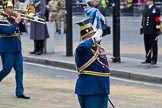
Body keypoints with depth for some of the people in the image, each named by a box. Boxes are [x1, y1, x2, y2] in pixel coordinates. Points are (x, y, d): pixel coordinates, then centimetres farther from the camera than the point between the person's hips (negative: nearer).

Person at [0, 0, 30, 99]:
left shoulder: (13, 18, 13)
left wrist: (20, 21, -1)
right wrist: (16, 22, -21)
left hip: (17, 48, 7)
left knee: (19, 70, 2)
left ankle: (20, 92, 4)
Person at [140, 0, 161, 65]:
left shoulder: (156, 9, -5)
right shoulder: (145, 9, 16)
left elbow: (158, 20, -10)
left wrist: (158, 29, -14)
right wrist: (142, 28, 18)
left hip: (152, 32, -7)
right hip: (146, 31, 7)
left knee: (154, 46, -2)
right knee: (147, 46, 10)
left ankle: (154, 60, 2)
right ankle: (148, 59, 17)